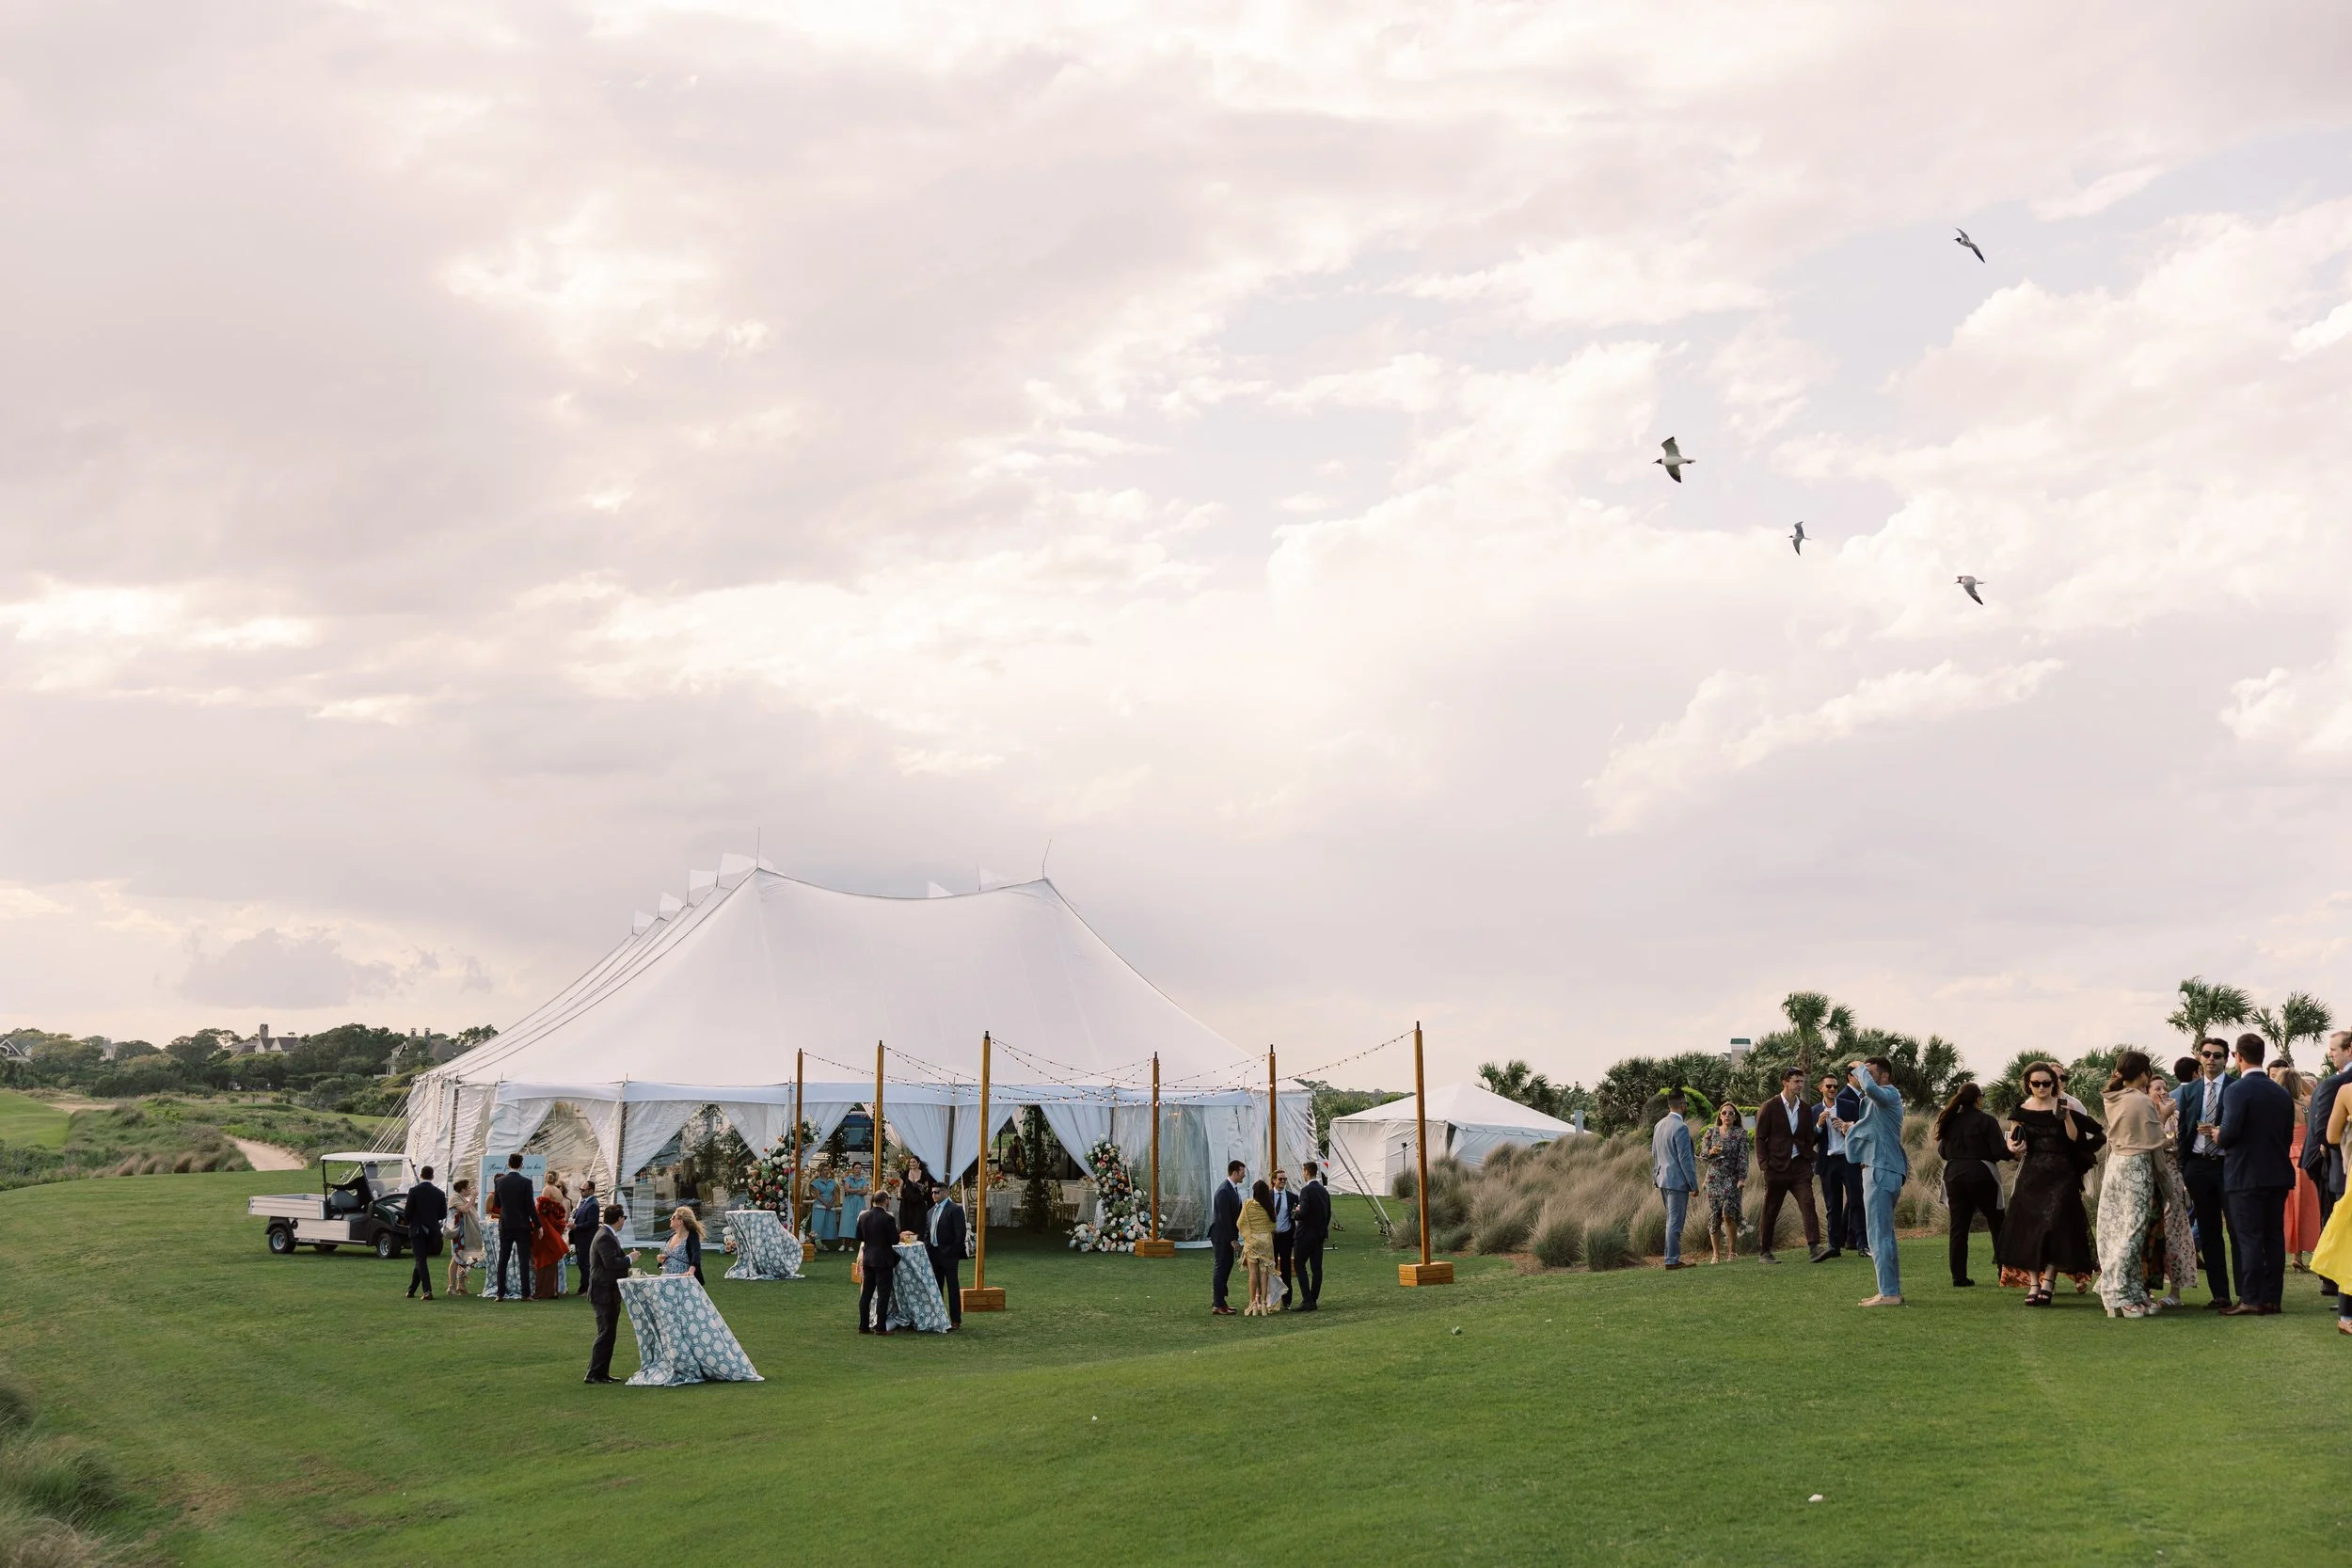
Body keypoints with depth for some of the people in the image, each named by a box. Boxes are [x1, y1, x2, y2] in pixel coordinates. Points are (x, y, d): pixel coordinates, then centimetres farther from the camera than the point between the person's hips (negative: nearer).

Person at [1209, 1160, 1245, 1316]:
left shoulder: (1233, 1189, 11)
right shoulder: (1224, 1191, -20)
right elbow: (1224, 1218, -22)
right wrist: (1232, 1239, -19)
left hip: (1228, 1236, 10)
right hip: (1222, 1237, -10)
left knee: (1225, 1268, 14)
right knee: (1221, 1268, -5)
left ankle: (1219, 1301, 22)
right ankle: (1217, 1306, -1)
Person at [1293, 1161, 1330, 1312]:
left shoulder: (1306, 1190, -15)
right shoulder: (1324, 1191, 10)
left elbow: (1304, 1213, -23)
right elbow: (1328, 1214, 14)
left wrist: (1296, 1212, -2)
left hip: (1306, 1233, -7)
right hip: (1320, 1234, 7)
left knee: (1299, 1265, -1)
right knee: (1316, 1268, 7)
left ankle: (1307, 1300, -9)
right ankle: (1314, 1300, 9)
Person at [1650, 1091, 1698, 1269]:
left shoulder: (1659, 1125, 9)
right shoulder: (1680, 1127, -18)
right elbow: (1685, 1159, -18)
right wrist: (1694, 1184, -12)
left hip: (1663, 1179, 9)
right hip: (1677, 1180, -9)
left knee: (1672, 1219, 17)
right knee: (1675, 1221, -3)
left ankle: (1674, 1256, 21)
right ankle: (1672, 1260, -1)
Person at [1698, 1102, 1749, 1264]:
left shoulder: (1741, 1133, 2)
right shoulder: (1711, 1132, 9)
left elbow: (1743, 1157, -3)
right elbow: (1702, 1153, 11)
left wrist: (1742, 1178, -12)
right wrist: (1710, 1151, -11)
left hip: (1732, 1178, -3)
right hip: (1714, 1177, 3)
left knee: (1728, 1213, -15)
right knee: (1714, 1215, 1)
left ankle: (1732, 1250, 1)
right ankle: (1715, 1253, 9)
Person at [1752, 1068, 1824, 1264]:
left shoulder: (1805, 1109, 11)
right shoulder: (1769, 1108, -4)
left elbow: (1809, 1138, 18)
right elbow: (1760, 1138, -3)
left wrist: (1809, 1161, 7)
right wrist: (1765, 1165, -10)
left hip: (1800, 1166, 4)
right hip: (1777, 1166, -4)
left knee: (1808, 1204, -13)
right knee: (1770, 1211, 3)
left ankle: (1814, 1247, -19)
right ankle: (1764, 1252, 13)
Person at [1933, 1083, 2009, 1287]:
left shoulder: (1951, 1121, 6)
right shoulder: (1986, 1120, -8)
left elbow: (1942, 1151, 12)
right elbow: (1999, 1151, -12)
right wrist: (2012, 1149, 8)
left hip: (1954, 1175, 4)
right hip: (1980, 1174, -4)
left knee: (1958, 1227, 5)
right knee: (1997, 1225, 10)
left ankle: (1959, 1277, 2)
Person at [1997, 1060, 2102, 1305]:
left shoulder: (2063, 1107, 0)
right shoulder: (2022, 1111, 5)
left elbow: (2075, 1140, -5)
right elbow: (2011, 1141, 9)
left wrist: (2067, 1118, -18)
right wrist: (2014, 1148, -13)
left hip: (2060, 1175, -2)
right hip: (2031, 1174, 2)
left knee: (2055, 1226, -10)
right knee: (2027, 1228, -1)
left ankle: (2047, 1282, -7)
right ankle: (2033, 1283, 4)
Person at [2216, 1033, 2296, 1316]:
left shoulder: (2236, 1090, -14)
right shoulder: (2282, 1093, 8)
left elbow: (2229, 1132, -21)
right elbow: (2288, 1137, 11)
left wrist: (2218, 1136, 0)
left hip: (2246, 1175, -6)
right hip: (2277, 1173, 6)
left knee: (2249, 1239, -5)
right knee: (2274, 1238, 9)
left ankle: (2250, 1300, -5)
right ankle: (2271, 1298, 13)